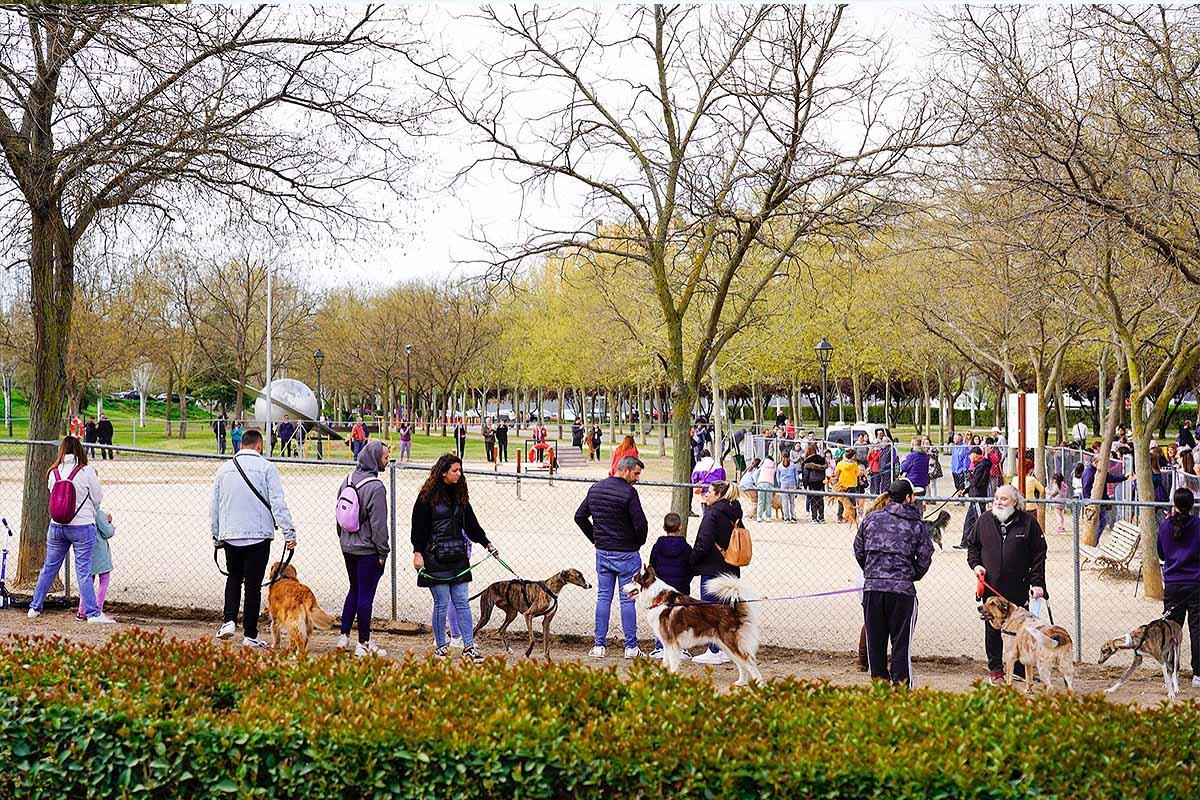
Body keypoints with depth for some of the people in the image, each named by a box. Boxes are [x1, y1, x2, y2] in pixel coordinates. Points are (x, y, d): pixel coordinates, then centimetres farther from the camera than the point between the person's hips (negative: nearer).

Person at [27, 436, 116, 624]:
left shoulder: (53, 473, 0)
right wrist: (92, 515, 18)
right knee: (83, 570, -2)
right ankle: (92, 613, 0)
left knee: (49, 568, 16)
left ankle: (35, 607, 28)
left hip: (56, 526, 4)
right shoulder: (87, 471, -12)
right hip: (82, 527, -4)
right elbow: (97, 498, -4)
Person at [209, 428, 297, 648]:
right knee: (253, 584, 2)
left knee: (234, 578, 22)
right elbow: (278, 503, -11)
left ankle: (229, 620, 5)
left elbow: (213, 506, 13)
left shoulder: (224, 468, 9)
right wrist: (289, 532, -9)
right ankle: (250, 635, 5)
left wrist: (216, 536, 22)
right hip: (259, 535, -3)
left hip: (230, 535, 3)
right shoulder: (266, 467, -5)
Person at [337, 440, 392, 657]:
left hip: (347, 547, 8)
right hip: (368, 550, -8)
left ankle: (344, 636, 22)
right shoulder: (375, 487, -20)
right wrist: (383, 552, -10)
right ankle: (364, 644, 8)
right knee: (365, 595, 0)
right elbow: (378, 523, -18)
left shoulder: (348, 480, 5)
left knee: (354, 590, 20)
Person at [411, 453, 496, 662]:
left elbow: (471, 523, 18)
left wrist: (487, 543, 11)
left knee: (462, 602, 3)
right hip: (435, 557, -5)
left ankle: (469, 646, 4)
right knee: (441, 603, -1)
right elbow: (419, 526, -5)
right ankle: (440, 645, 12)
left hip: (458, 556, 5)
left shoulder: (460, 495, 12)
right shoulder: (428, 496, -5)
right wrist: (417, 552, -11)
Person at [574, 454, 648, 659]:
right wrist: (638, 543, 0)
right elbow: (641, 524, -19)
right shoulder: (628, 492, -15)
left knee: (603, 597, 9)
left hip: (602, 552, 5)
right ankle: (631, 647, 5)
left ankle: (599, 646, 9)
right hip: (626, 554, -5)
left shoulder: (595, 488, 6)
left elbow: (580, 517, 12)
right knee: (627, 600, 1)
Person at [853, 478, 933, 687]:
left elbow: (858, 550, 11)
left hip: (872, 586, 2)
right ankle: (901, 683, 4)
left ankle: (879, 680, 18)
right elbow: (925, 557, 1)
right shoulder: (916, 525, 1)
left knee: (875, 640, 11)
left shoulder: (871, 519, 6)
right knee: (901, 641, 4)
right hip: (902, 589, -2)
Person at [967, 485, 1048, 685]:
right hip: (991, 586, 2)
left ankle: (1020, 668, 20)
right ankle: (995, 669, 17)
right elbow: (972, 545, 18)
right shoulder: (984, 520, 5)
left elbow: (1039, 555, 1)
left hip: (1019, 588, -1)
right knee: (993, 628, 6)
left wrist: (1037, 582, -3)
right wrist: (975, 564, 0)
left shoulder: (1028, 521, -1)